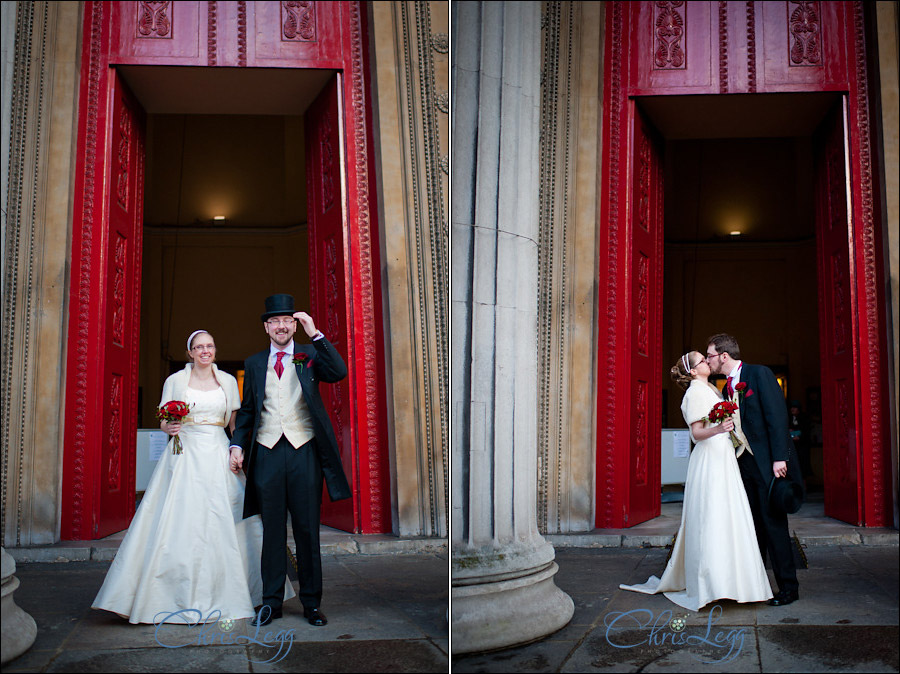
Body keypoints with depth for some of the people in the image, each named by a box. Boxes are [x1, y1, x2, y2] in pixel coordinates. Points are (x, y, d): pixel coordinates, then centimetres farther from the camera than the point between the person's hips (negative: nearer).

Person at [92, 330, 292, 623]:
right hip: (184, 454, -1)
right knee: (179, 524, -6)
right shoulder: (175, 380, 4)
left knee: (224, 523, 1)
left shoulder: (228, 381, 9)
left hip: (219, 457, 2)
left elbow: (235, 423, 12)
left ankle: (224, 595, 14)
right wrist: (168, 428, -15)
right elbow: (164, 422, 7)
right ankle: (182, 596, 4)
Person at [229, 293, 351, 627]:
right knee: (272, 531, 8)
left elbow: (339, 373, -14)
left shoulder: (309, 355, 5)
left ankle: (311, 602, 16)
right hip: (267, 452, 2)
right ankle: (272, 601, 17)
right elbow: (247, 409, 15)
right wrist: (238, 444, 2)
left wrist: (316, 334, -17)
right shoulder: (254, 364, 13)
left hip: (304, 451, -2)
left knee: (308, 531, 5)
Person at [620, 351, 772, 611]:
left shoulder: (710, 390, 21)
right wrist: (717, 429, -32)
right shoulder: (695, 392, -8)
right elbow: (696, 433, -16)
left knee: (726, 518, 8)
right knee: (711, 519, -10)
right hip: (709, 461, -9)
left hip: (723, 458, 9)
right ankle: (711, 584, -9)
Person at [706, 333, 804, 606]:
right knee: (753, 524, 12)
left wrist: (779, 458, -21)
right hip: (745, 463, 8)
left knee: (773, 522, -5)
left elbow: (777, 415, -15)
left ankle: (788, 586, 4)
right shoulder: (728, 386, 14)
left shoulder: (760, 374, -9)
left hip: (769, 462, -8)